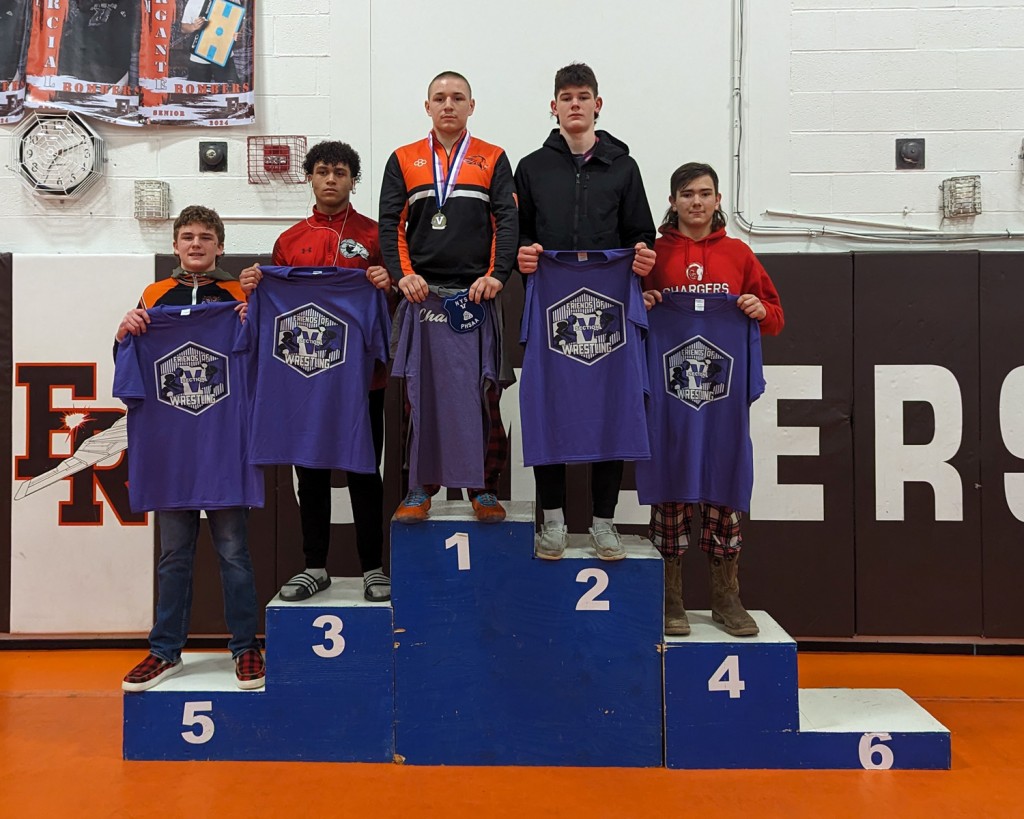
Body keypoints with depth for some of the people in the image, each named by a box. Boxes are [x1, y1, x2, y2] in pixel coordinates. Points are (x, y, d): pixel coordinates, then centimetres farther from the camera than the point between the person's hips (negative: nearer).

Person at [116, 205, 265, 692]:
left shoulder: (240, 296, 6)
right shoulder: (153, 296, 12)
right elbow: (131, 368, 15)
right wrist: (126, 334, -4)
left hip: (225, 438, -2)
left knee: (232, 548, 2)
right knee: (174, 551, 9)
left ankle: (246, 647, 14)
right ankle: (166, 651, 21)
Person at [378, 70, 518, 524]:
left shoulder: (493, 159, 11)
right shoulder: (403, 160, 13)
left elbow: (507, 221, 1)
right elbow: (390, 224, 6)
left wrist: (496, 275, -14)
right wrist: (403, 273, -10)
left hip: (476, 297, -1)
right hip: (421, 295, 1)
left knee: (481, 393, 0)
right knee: (420, 392, 3)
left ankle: (483, 487, 11)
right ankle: (419, 487, 13)